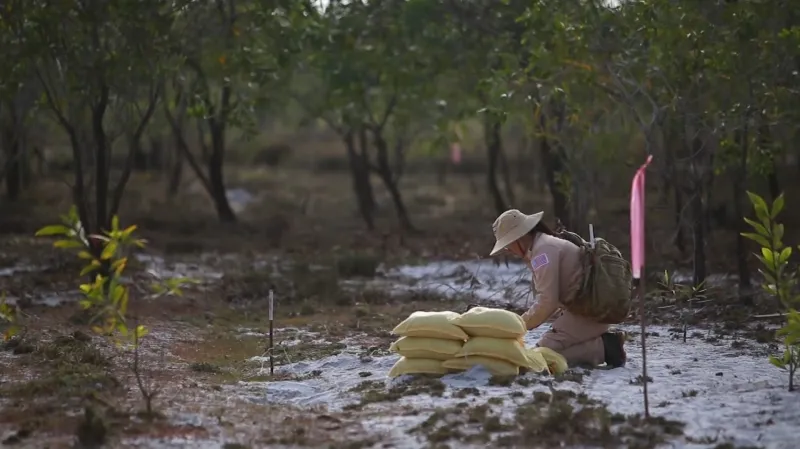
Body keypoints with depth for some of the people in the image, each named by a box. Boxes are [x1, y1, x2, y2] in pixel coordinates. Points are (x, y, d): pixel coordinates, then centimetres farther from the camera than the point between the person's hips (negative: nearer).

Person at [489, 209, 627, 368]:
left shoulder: (542, 250, -14)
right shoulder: (547, 244, 18)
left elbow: (548, 302, -19)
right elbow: (553, 299, 18)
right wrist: (524, 321, 9)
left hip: (585, 312, -10)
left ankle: (604, 348, -12)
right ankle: (604, 343, 8)